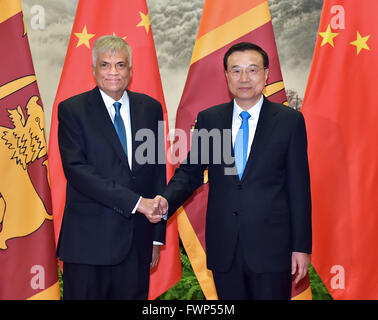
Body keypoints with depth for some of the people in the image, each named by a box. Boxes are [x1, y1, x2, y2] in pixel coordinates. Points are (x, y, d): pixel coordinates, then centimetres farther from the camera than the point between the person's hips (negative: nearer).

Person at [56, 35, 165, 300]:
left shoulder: (150, 108, 9)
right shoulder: (72, 109, -1)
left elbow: (158, 171, 10)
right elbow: (76, 169, -13)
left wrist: (157, 235, 7)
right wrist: (136, 202, -19)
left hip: (137, 240, 3)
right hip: (88, 240, -3)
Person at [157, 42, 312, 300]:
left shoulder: (289, 120, -2)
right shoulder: (208, 119, 5)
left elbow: (299, 186, -2)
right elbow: (190, 171, 8)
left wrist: (301, 247, -3)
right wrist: (167, 200, -13)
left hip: (271, 246, -2)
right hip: (224, 247, 2)